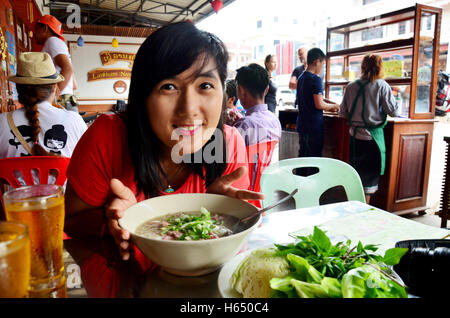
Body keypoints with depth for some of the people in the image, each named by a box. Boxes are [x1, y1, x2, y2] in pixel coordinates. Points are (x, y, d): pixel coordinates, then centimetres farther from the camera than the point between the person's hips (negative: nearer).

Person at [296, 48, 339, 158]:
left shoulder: (301, 77, 12)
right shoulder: (315, 79, -14)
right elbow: (319, 105, -18)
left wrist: (326, 102, 18)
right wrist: (333, 106, -1)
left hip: (302, 124, 8)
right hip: (313, 125, -8)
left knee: (302, 155, 14)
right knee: (314, 157, 0)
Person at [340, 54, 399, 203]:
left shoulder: (351, 86, 2)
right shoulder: (381, 85, -8)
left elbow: (343, 112, 6)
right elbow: (394, 110, -8)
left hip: (355, 135, 4)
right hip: (373, 135, -4)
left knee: (356, 172, 16)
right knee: (370, 173, 8)